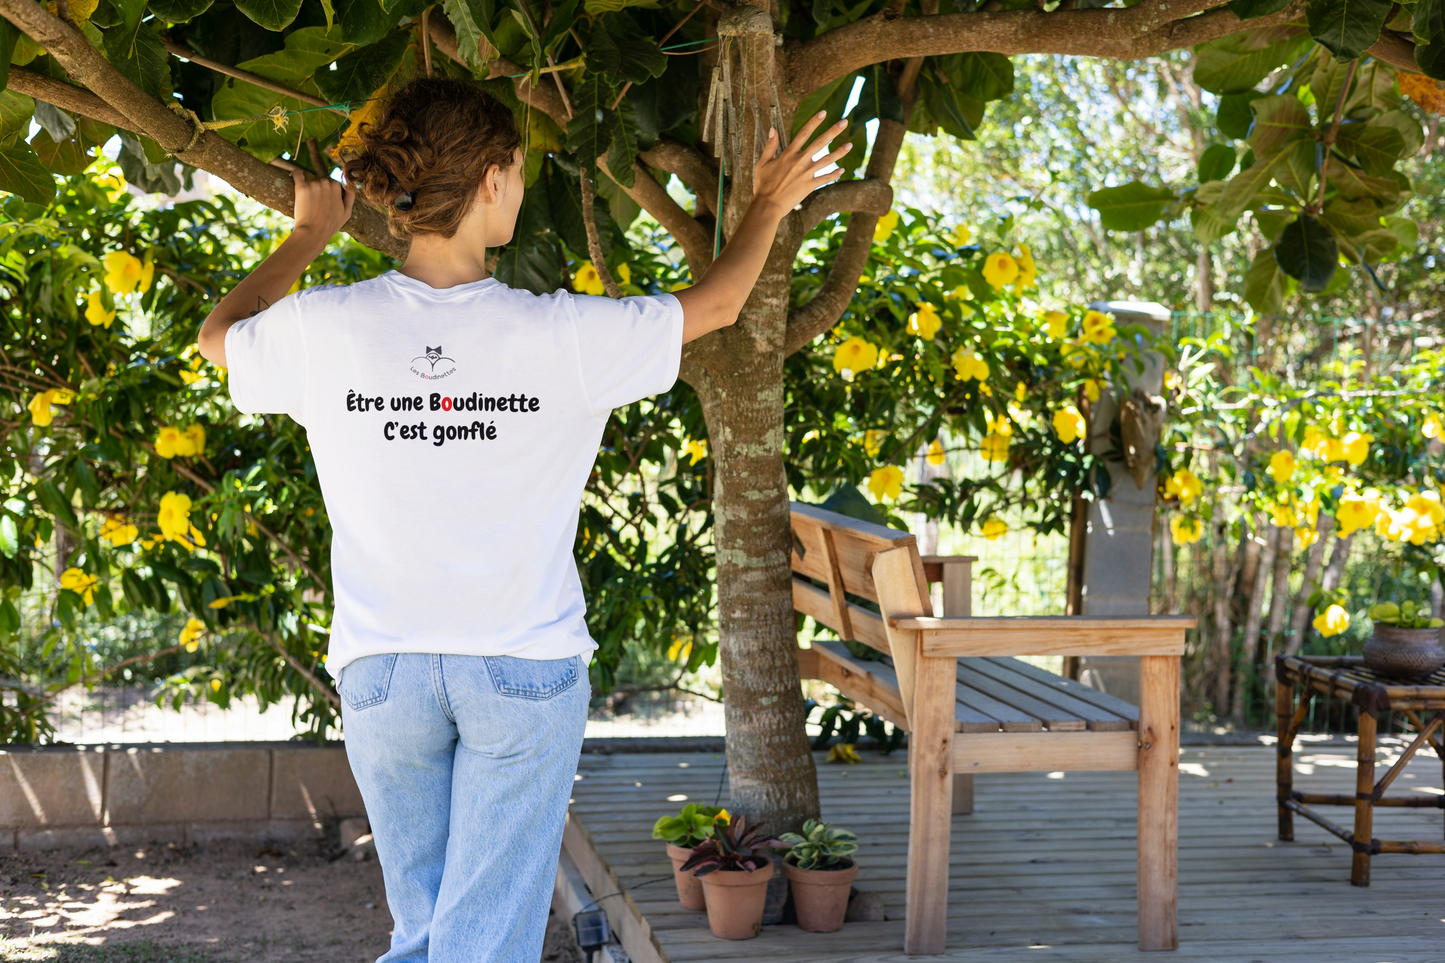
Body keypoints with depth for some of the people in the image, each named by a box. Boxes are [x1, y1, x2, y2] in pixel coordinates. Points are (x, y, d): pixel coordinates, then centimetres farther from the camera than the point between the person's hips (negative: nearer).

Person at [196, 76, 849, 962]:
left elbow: (220, 338, 14)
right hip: (526, 667, -2)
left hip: (384, 669, 3)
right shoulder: (560, 336, -14)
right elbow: (718, 302, 3)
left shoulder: (326, 327, -10)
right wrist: (770, 205, 22)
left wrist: (309, 235, 25)